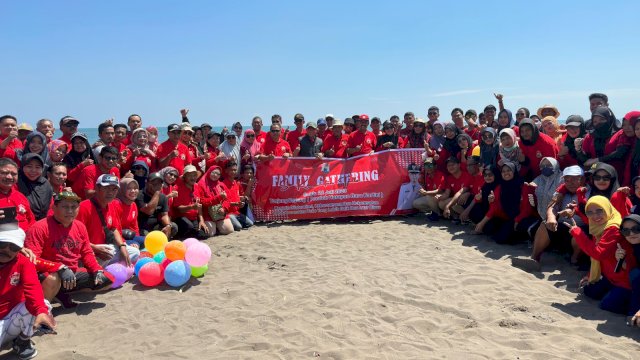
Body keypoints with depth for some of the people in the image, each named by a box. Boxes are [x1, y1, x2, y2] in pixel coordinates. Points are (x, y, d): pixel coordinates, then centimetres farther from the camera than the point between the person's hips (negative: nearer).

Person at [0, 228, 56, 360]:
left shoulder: (23, 263, -7)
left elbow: (32, 287, -25)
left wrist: (41, 311, -44)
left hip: (11, 320, 3)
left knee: (44, 304, -25)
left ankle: (23, 341, 1)